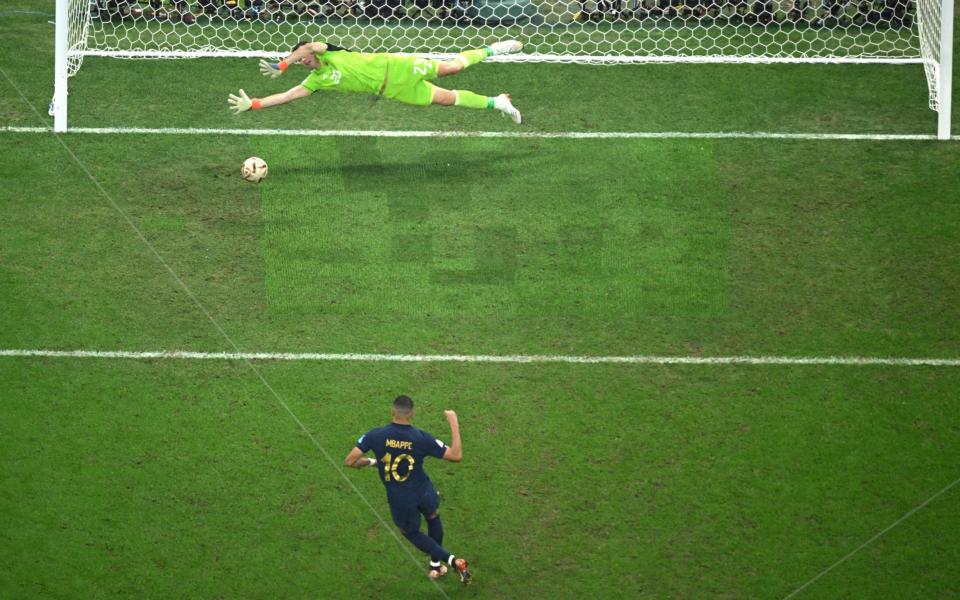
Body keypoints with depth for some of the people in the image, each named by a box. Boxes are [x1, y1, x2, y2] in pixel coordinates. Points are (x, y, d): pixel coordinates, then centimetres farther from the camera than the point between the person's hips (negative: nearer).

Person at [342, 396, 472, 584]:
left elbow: (349, 461, -16)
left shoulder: (376, 436, -19)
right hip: (424, 493, 1)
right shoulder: (421, 438, -19)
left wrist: (370, 462, 4)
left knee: (412, 532, 25)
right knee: (433, 519, 34)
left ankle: (452, 560, 12)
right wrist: (454, 423, -6)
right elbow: (456, 455, -14)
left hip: (399, 501, -1)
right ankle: (435, 565, 46)